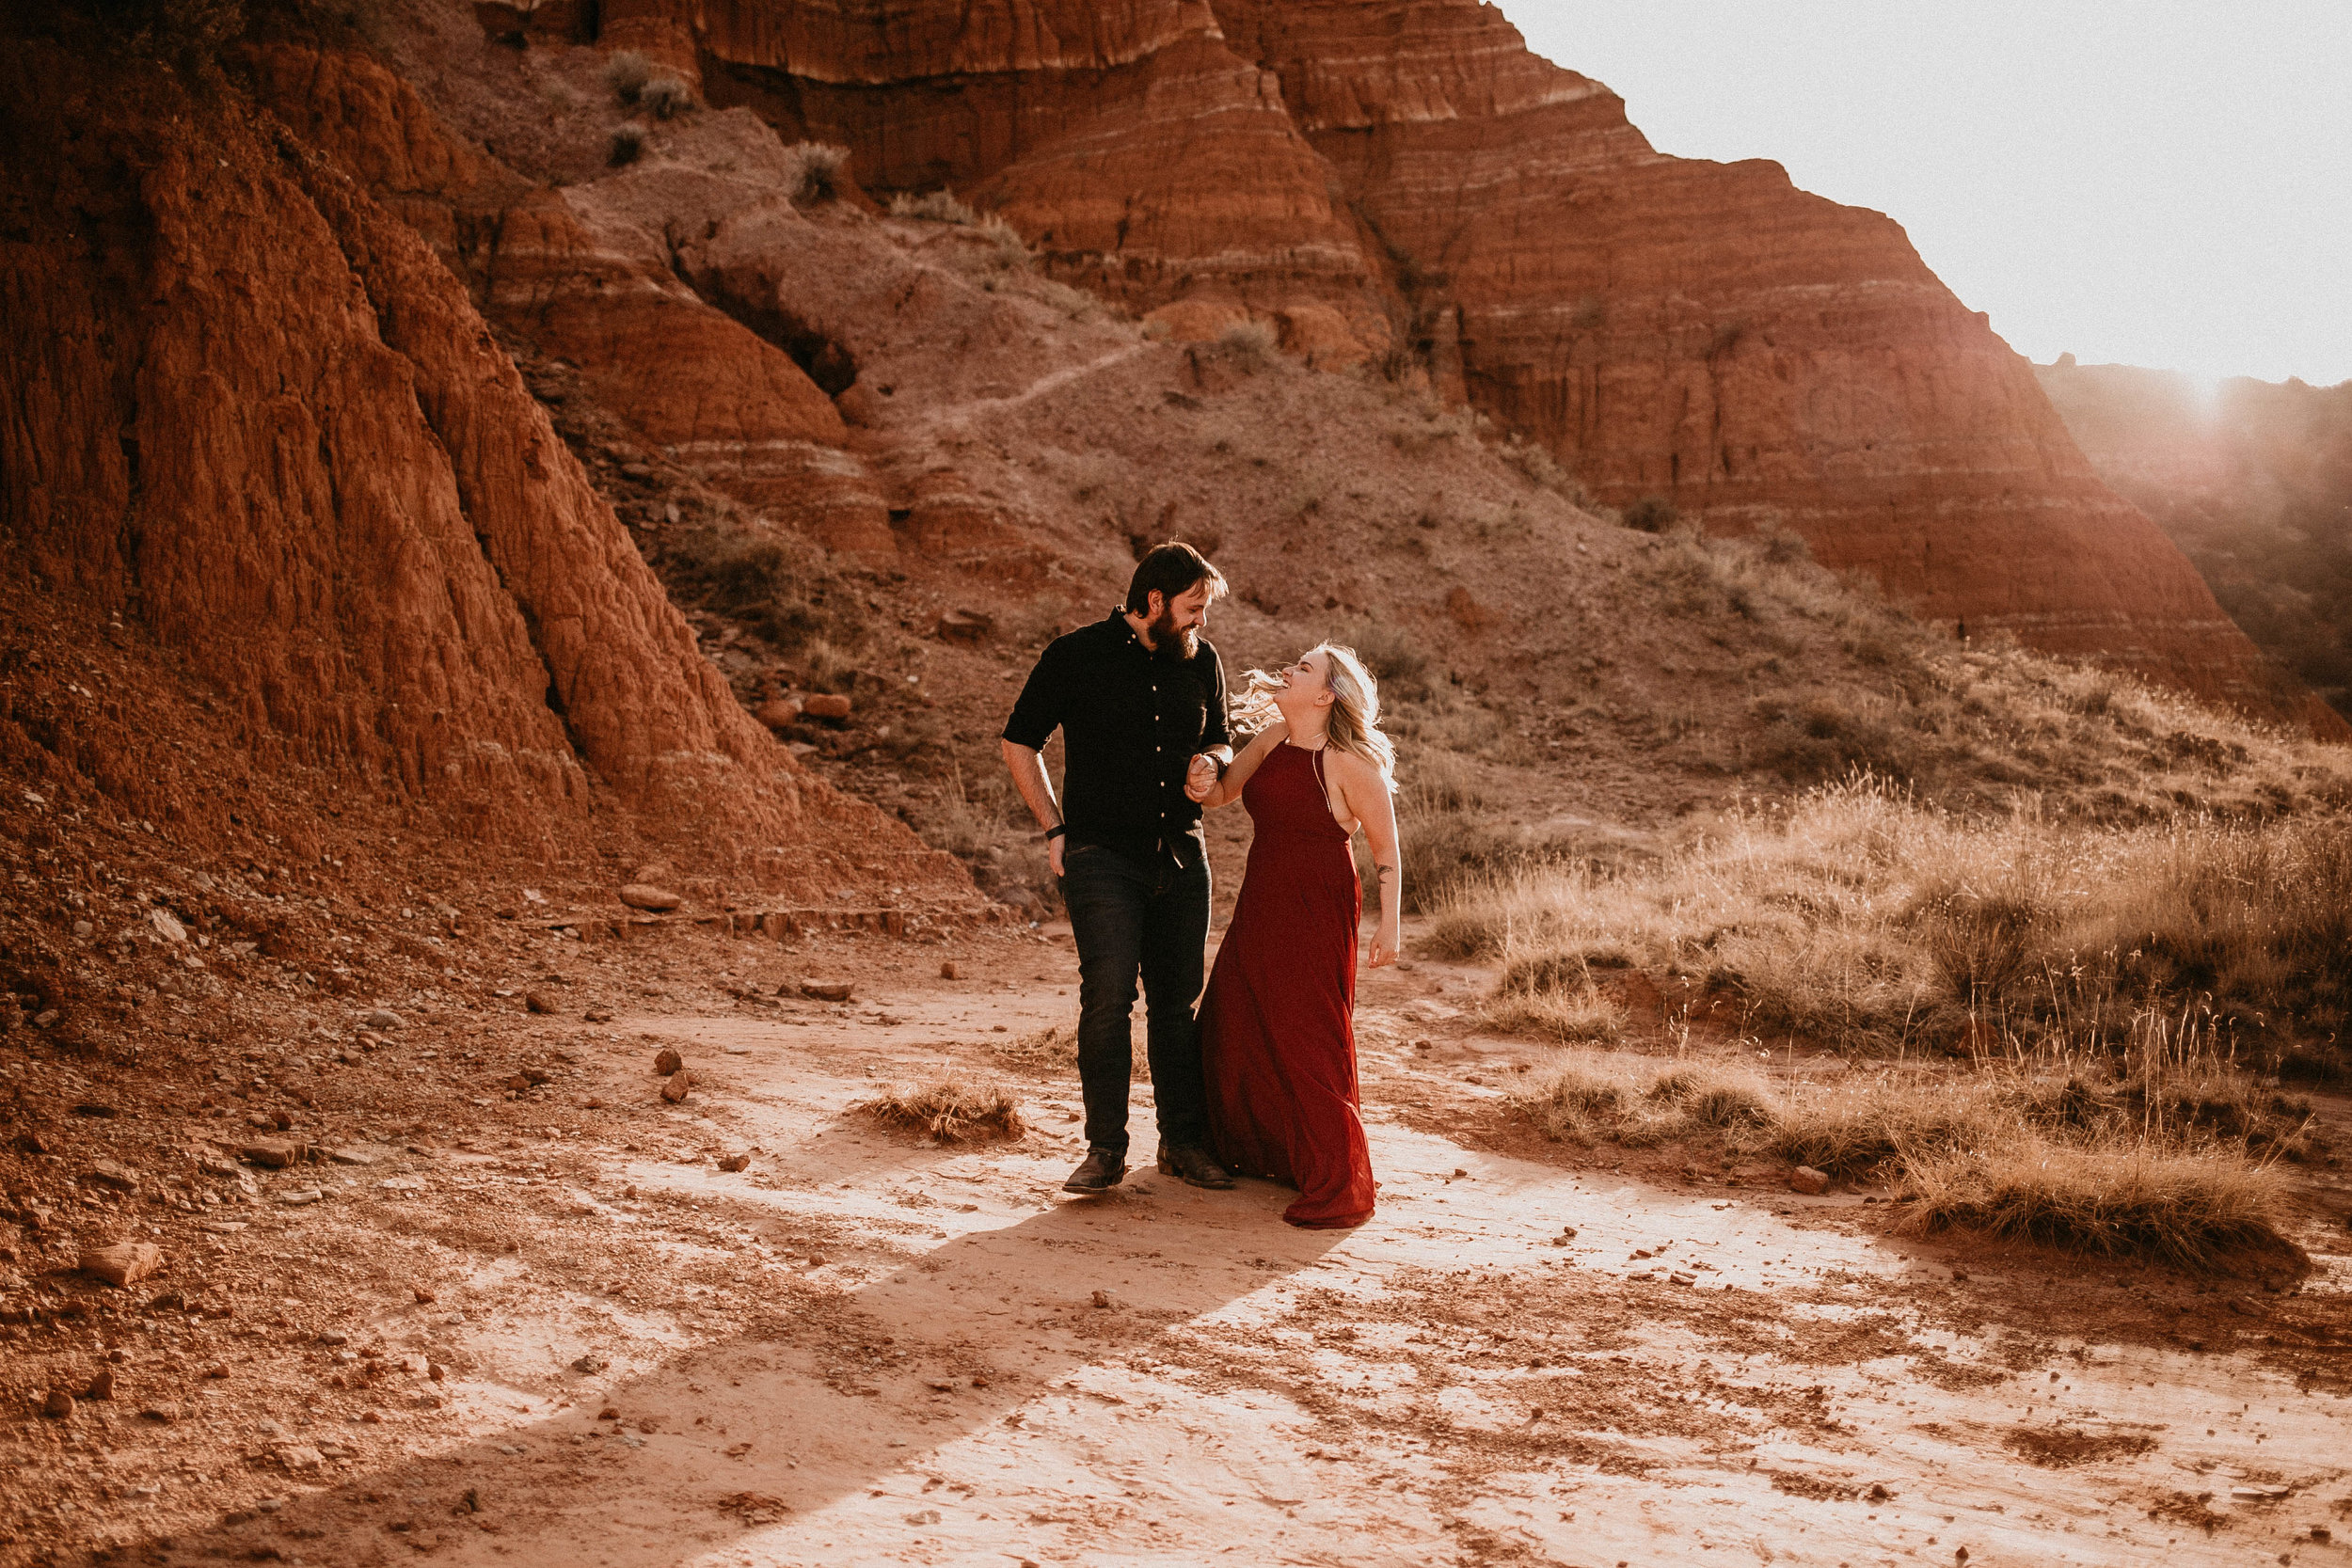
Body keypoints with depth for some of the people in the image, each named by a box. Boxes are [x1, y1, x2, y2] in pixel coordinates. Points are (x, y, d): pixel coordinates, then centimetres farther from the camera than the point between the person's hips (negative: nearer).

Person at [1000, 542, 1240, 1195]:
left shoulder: (1202, 660, 9)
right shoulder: (1076, 655, -3)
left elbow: (1220, 742, 23)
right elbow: (1019, 742, 5)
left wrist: (1211, 764, -2)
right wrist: (1055, 829, 1)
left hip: (1181, 856, 4)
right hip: (1103, 857, -4)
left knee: (1177, 1001, 7)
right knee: (1108, 998, -12)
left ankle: (1184, 1142, 16)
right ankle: (1105, 1149, -3)